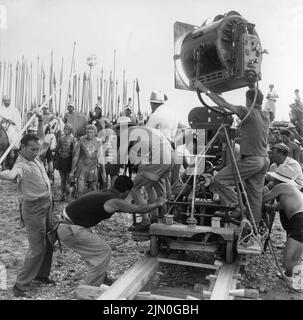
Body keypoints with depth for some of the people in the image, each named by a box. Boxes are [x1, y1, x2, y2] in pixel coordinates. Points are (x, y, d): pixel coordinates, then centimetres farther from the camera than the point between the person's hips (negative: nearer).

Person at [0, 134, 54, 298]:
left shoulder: (34, 158, 4)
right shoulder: (22, 165, -23)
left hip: (47, 204, 9)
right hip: (34, 208, -9)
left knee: (48, 243, 19)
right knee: (37, 248, -5)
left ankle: (41, 274, 37)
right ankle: (20, 286, 11)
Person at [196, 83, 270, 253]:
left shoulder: (249, 113, -11)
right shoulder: (266, 115, 12)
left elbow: (223, 104, -11)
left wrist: (206, 90, -2)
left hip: (250, 160, -9)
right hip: (264, 160, 9)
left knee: (220, 179, -6)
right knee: (255, 197, 9)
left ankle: (238, 210, -5)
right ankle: (252, 237, 16)